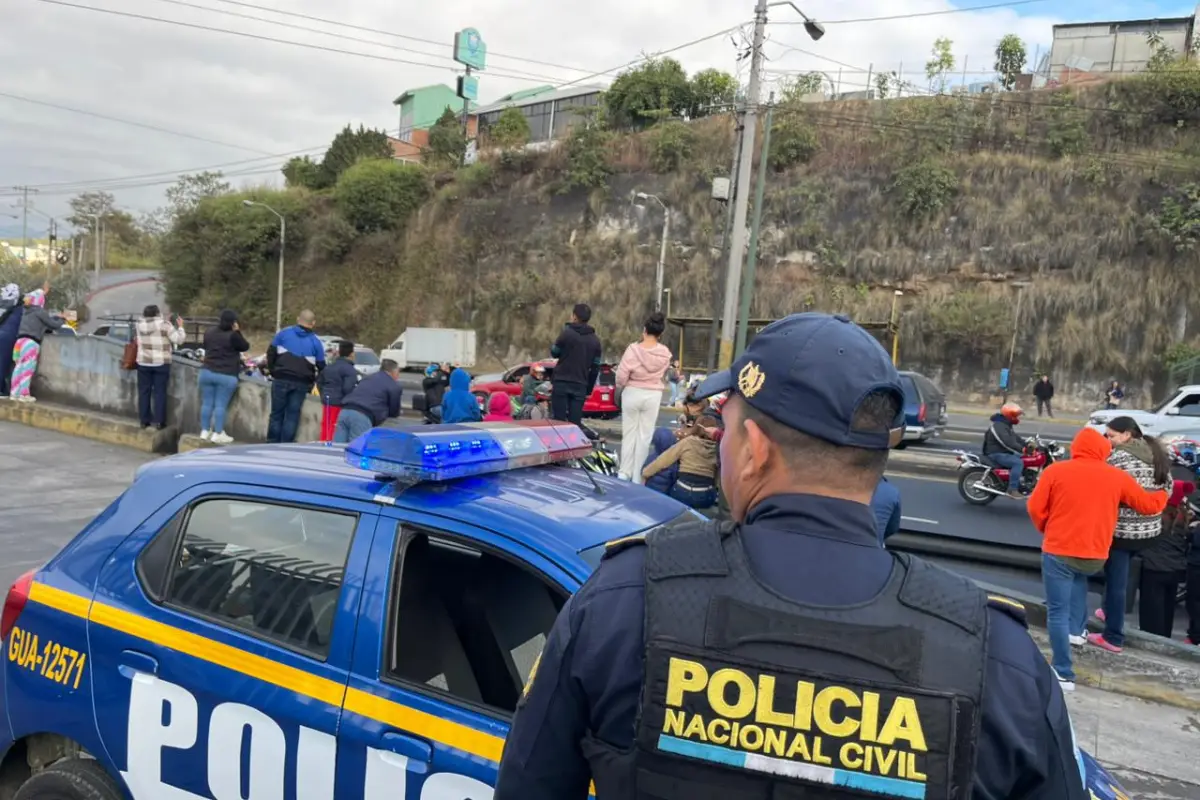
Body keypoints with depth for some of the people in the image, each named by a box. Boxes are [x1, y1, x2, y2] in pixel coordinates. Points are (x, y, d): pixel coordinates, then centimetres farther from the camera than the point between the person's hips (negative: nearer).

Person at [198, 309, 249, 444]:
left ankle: (205, 431, 16)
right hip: (227, 375, -5)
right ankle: (217, 434, -1)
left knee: (207, 403, 10)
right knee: (221, 405, -2)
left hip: (207, 372, 6)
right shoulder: (233, 335, -14)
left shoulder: (209, 332, 7)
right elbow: (245, 347, 0)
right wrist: (237, 332, 2)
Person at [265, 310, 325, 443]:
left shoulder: (284, 333, 3)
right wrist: (311, 382, 15)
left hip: (281, 380, 0)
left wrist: (272, 371, 12)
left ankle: (273, 443, 10)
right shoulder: (316, 342, 4)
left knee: (277, 412, 8)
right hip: (302, 383, 0)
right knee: (293, 415, 5)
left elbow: (271, 353, 3)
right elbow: (321, 367, 4)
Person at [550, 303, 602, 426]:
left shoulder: (567, 333, -6)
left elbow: (554, 352, 5)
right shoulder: (595, 340, 9)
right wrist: (589, 390, 16)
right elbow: (595, 368, 10)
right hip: (580, 386, 4)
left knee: (559, 421, -1)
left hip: (562, 383, -3)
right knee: (575, 422, 4)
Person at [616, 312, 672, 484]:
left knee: (629, 433, 11)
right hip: (653, 395, 2)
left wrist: (620, 388, 5)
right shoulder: (665, 353, -8)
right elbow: (663, 373, 5)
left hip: (632, 393, -2)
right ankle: (638, 477, 12)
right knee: (645, 436, 8)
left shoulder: (634, 349, -17)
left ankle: (625, 472, 13)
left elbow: (621, 375, -14)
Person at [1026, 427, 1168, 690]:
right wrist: (1164, 494, 34)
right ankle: (1076, 630, 32)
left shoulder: (1056, 471, -5)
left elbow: (1036, 508, -5)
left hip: (1059, 551, -4)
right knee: (1079, 578, 37)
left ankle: (1064, 674, 1)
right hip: (1095, 555, 4)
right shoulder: (1117, 477, 2)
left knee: (1058, 613, 2)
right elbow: (1150, 504, 11)